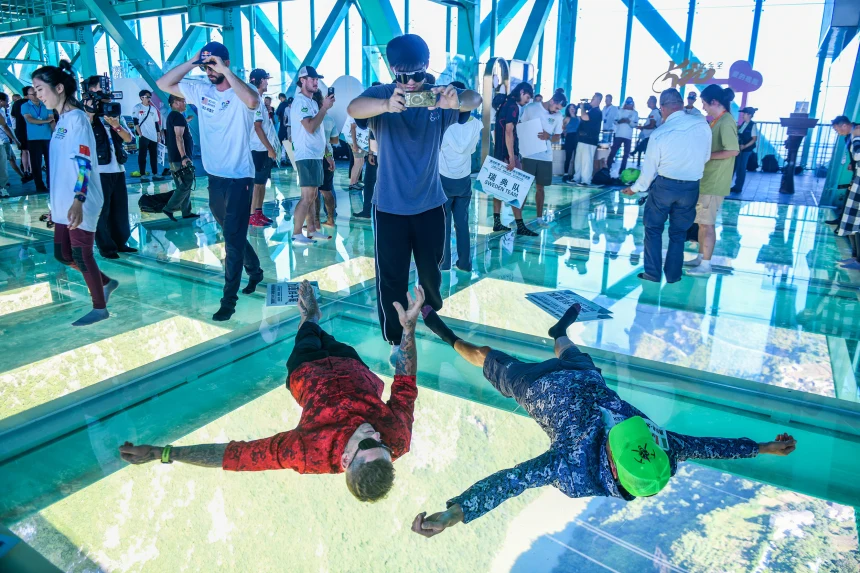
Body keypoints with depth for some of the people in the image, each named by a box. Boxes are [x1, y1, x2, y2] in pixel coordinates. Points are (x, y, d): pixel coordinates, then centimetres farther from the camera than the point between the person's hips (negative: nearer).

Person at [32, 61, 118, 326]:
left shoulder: (76, 118, -11)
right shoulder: (61, 120, 15)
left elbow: (84, 162, -21)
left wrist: (78, 200, -31)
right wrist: (55, 202, 22)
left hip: (80, 204, -9)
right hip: (63, 204, 9)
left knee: (81, 255, -1)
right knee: (63, 254, 13)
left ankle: (99, 308, 12)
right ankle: (106, 282, 30)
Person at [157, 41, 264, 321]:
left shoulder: (241, 93, -12)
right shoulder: (200, 90, 7)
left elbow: (252, 101, -35)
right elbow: (163, 84, 10)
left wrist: (226, 71, -27)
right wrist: (190, 63, 0)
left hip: (239, 178, -7)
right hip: (214, 177, 7)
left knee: (233, 239, -3)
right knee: (232, 234, 20)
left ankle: (229, 300, 5)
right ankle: (254, 271, 43)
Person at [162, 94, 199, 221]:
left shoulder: (171, 116, 19)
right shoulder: (178, 116, -12)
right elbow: (178, 137, -22)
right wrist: (184, 157, -26)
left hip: (175, 158, 10)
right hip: (180, 158, -10)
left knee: (183, 186, 12)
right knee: (186, 184, -8)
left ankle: (186, 212, 15)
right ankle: (169, 208, -7)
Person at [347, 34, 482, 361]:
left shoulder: (439, 97, -6)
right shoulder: (380, 95, -11)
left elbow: (474, 100, -26)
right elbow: (353, 108, -33)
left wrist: (457, 100, -52)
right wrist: (386, 105, -56)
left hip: (431, 205, 2)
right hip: (389, 208, -2)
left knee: (431, 271, 19)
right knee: (391, 279, 4)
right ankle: (396, 341, 23)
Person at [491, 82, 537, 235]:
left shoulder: (504, 105, 17)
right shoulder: (513, 106, -11)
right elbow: (509, 132, -18)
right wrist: (512, 157, -21)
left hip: (499, 152, 9)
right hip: (508, 153, -9)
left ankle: (497, 222, 12)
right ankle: (520, 226, -4)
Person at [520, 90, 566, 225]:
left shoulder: (558, 117, 4)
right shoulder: (531, 108, -3)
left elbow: (558, 138, 8)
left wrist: (549, 137, -15)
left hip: (546, 157, 3)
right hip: (529, 155, -3)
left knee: (540, 187, 10)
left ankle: (539, 217, 18)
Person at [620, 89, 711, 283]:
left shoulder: (659, 133, -13)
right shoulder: (702, 125, -7)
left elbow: (650, 167, -6)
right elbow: (706, 157, 3)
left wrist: (636, 188, 10)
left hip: (664, 186, -2)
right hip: (691, 188, 3)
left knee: (653, 229, 13)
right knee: (679, 232, 15)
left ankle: (653, 272, 15)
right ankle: (673, 275, 21)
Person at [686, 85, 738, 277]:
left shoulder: (726, 122, -16)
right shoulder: (717, 121, 13)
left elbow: (733, 151, -24)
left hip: (714, 183, -10)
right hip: (705, 180, 10)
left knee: (707, 224, -5)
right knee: (701, 222, 15)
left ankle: (705, 265, 2)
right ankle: (700, 258, 26)